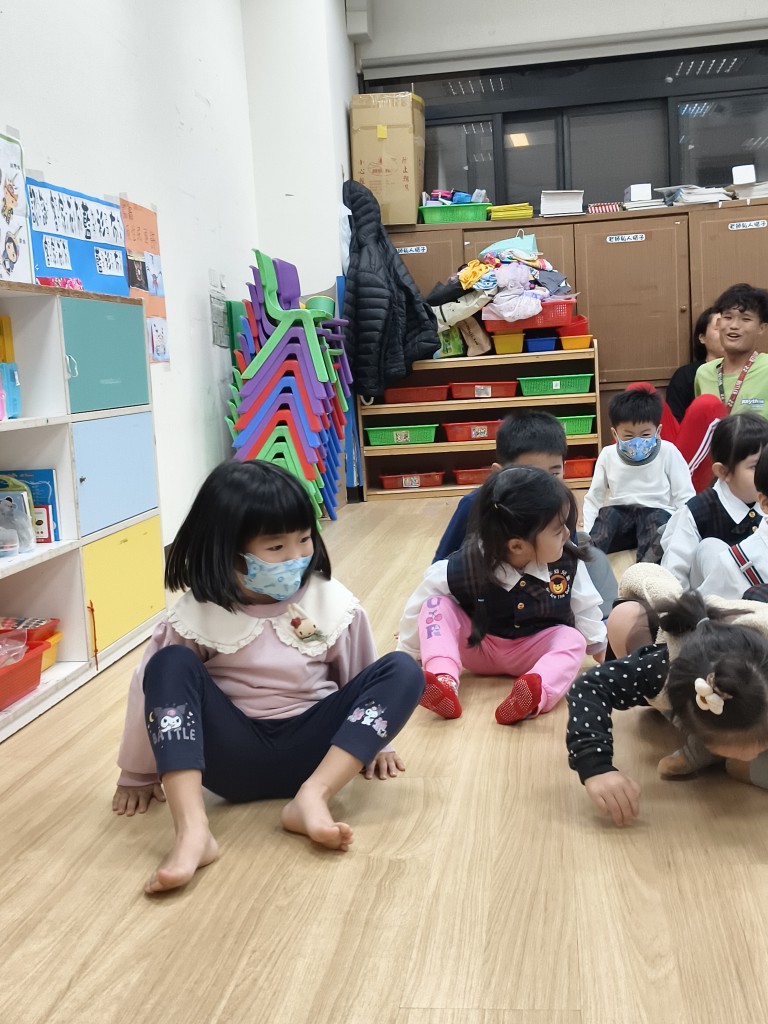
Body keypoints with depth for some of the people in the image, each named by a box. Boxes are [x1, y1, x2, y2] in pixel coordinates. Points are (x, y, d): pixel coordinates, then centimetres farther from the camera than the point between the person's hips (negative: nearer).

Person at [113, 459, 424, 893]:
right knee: (171, 666, -25)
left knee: (403, 671, -18)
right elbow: (152, 687, 0)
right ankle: (193, 831, -37)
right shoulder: (197, 616, -8)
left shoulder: (332, 603, -4)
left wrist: (372, 740, 18)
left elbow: (358, 678, 9)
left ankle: (311, 797, -29)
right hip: (234, 756, -1)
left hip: (310, 750, 1)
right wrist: (139, 774, 9)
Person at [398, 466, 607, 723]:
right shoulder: (465, 566, -27)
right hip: (477, 647, -1)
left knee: (573, 640, -28)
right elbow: (419, 605, -14)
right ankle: (444, 681, -42)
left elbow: (585, 606, -1)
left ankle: (538, 694, -56)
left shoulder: (567, 560, -20)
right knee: (436, 605, -22)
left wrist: (600, 648, 10)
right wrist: (406, 659, -4)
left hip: (532, 651, 1)